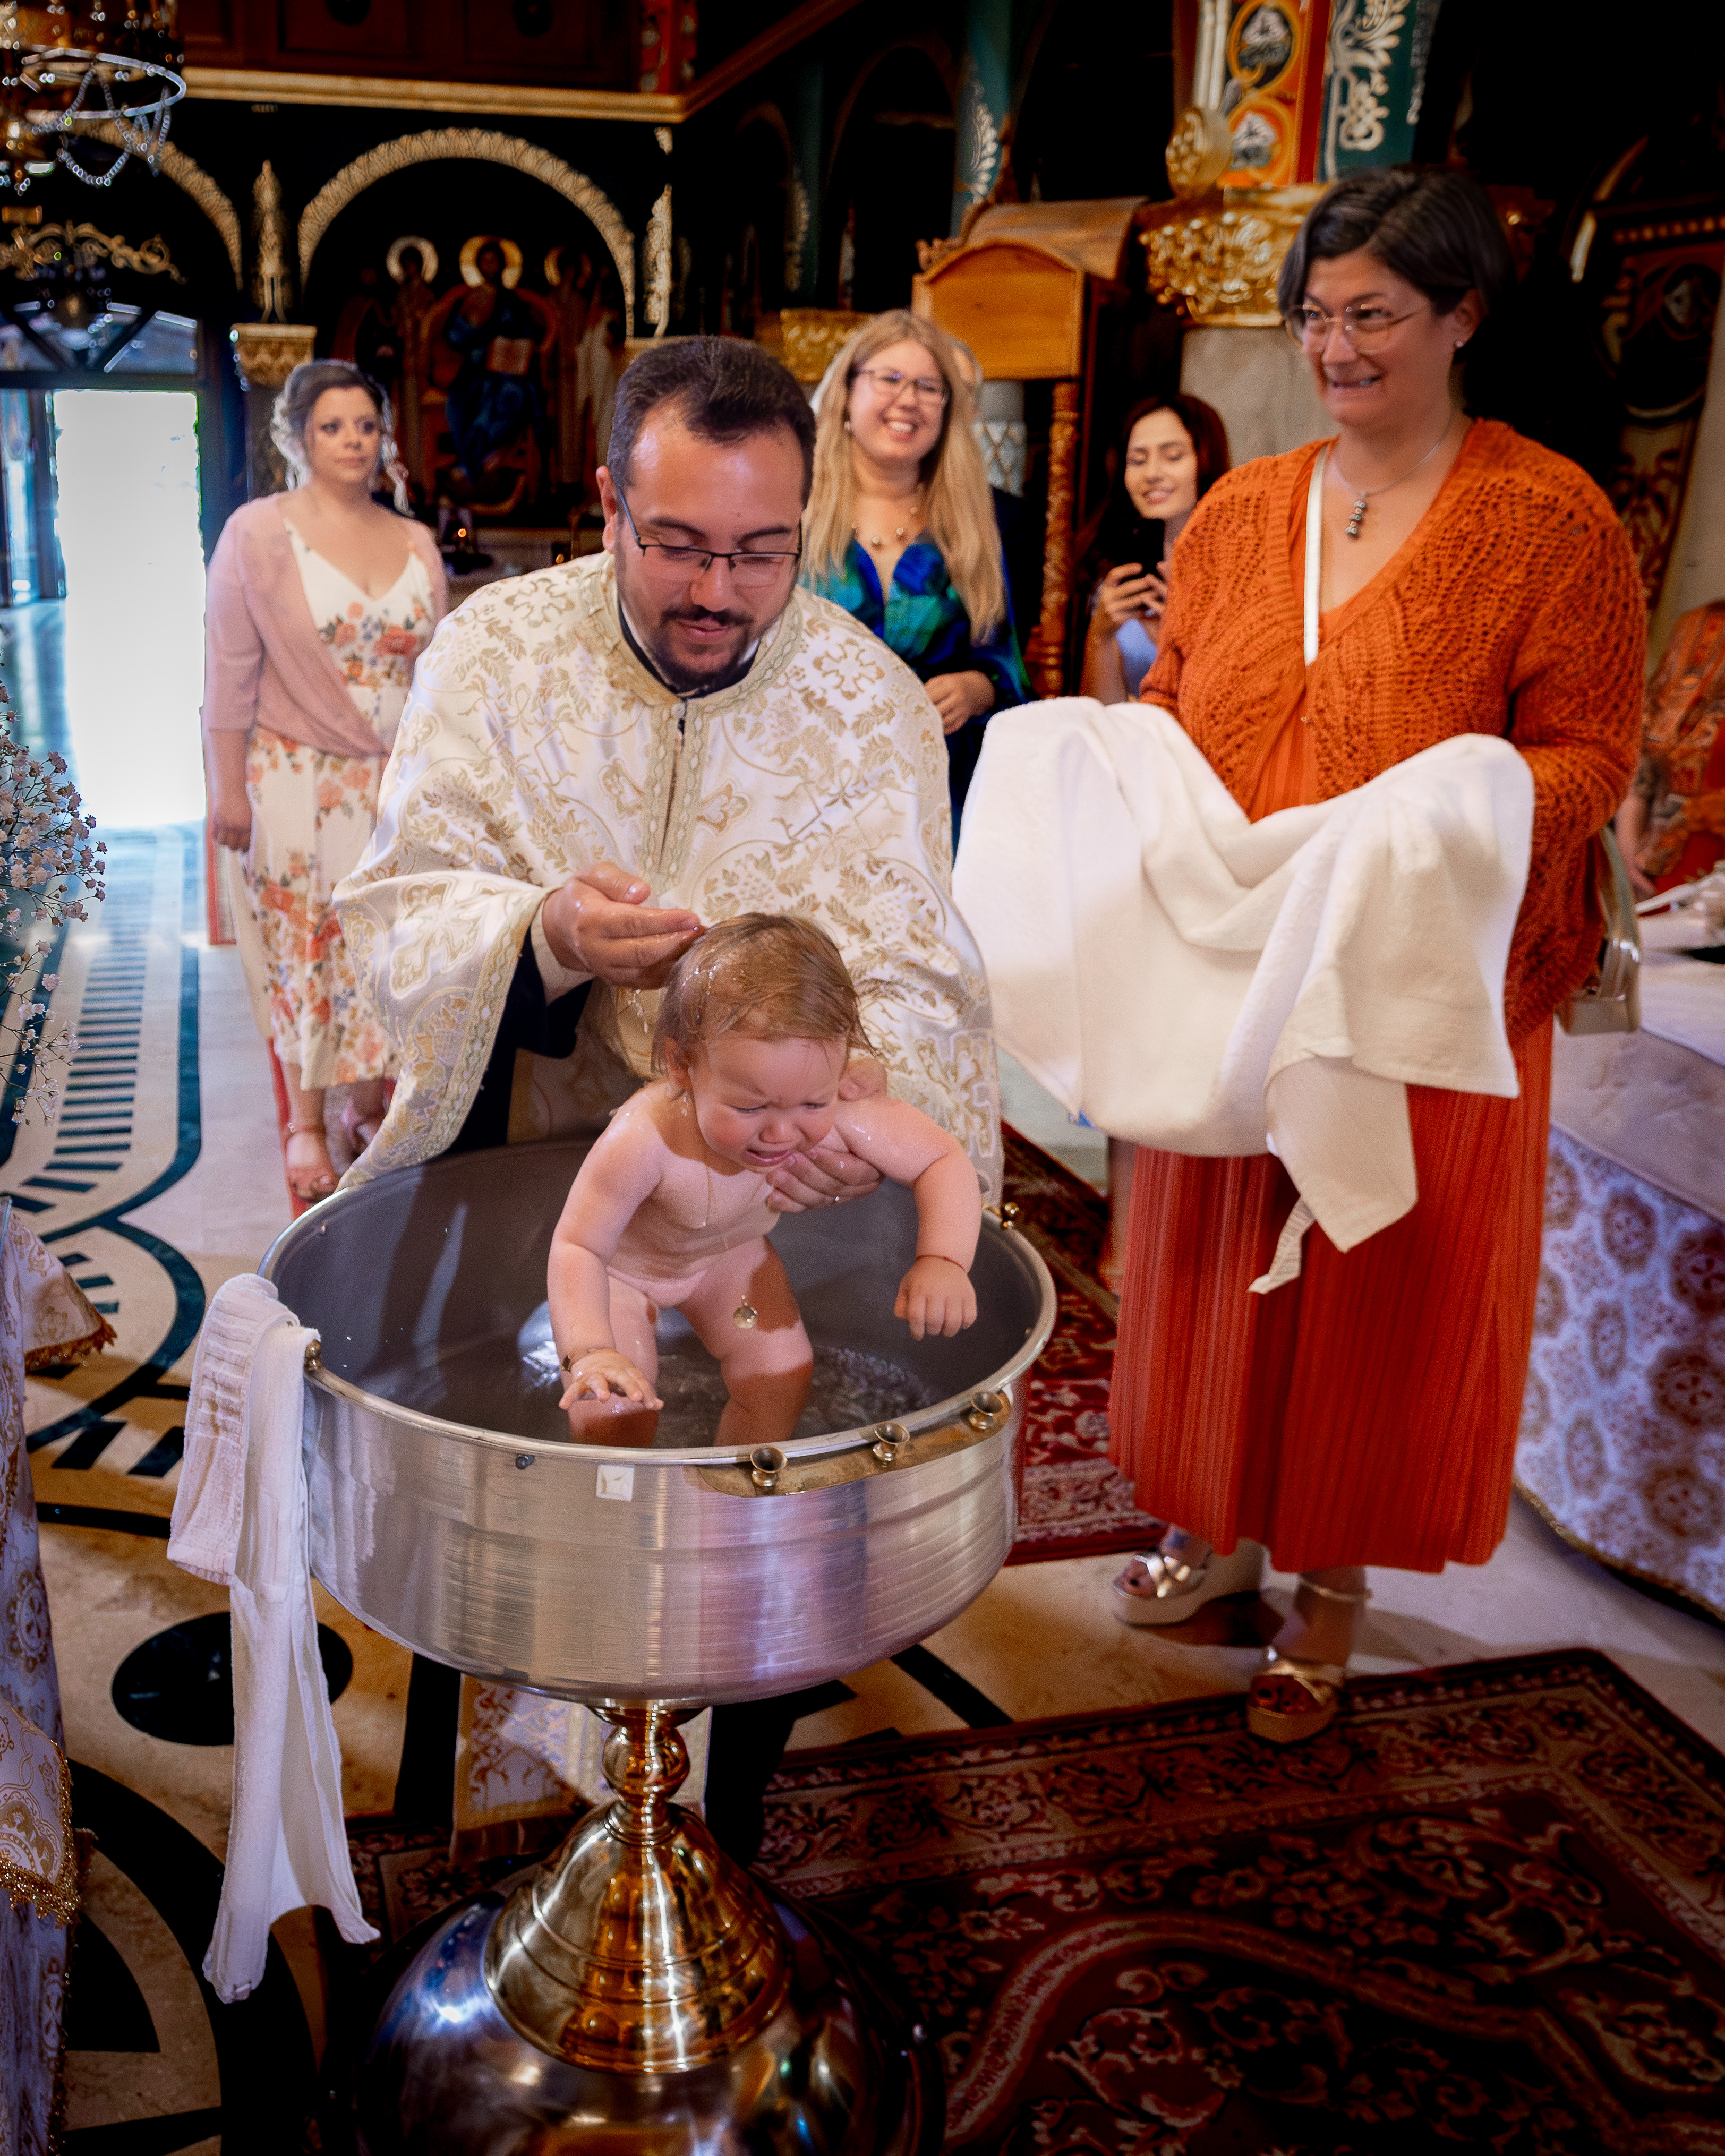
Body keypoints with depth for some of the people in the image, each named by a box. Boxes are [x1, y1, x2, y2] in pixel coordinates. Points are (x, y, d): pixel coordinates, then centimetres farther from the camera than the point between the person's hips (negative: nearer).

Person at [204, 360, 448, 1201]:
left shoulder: (416, 544, 7)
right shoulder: (258, 534, -4)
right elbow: (230, 674, -6)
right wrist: (229, 790, -9)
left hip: (398, 777, 3)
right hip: (301, 777, -3)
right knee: (307, 948, 4)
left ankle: (374, 1103, 21)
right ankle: (305, 1123, 18)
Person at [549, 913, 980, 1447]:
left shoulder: (837, 1113, -35)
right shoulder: (643, 1142, -46)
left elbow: (944, 1161, -24)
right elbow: (578, 1245, -35)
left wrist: (943, 1261, -40)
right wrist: (589, 1351, -51)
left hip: (728, 1254, 4)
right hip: (620, 1264, -3)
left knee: (782, 1378, -2)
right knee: (612, 1409, -15)